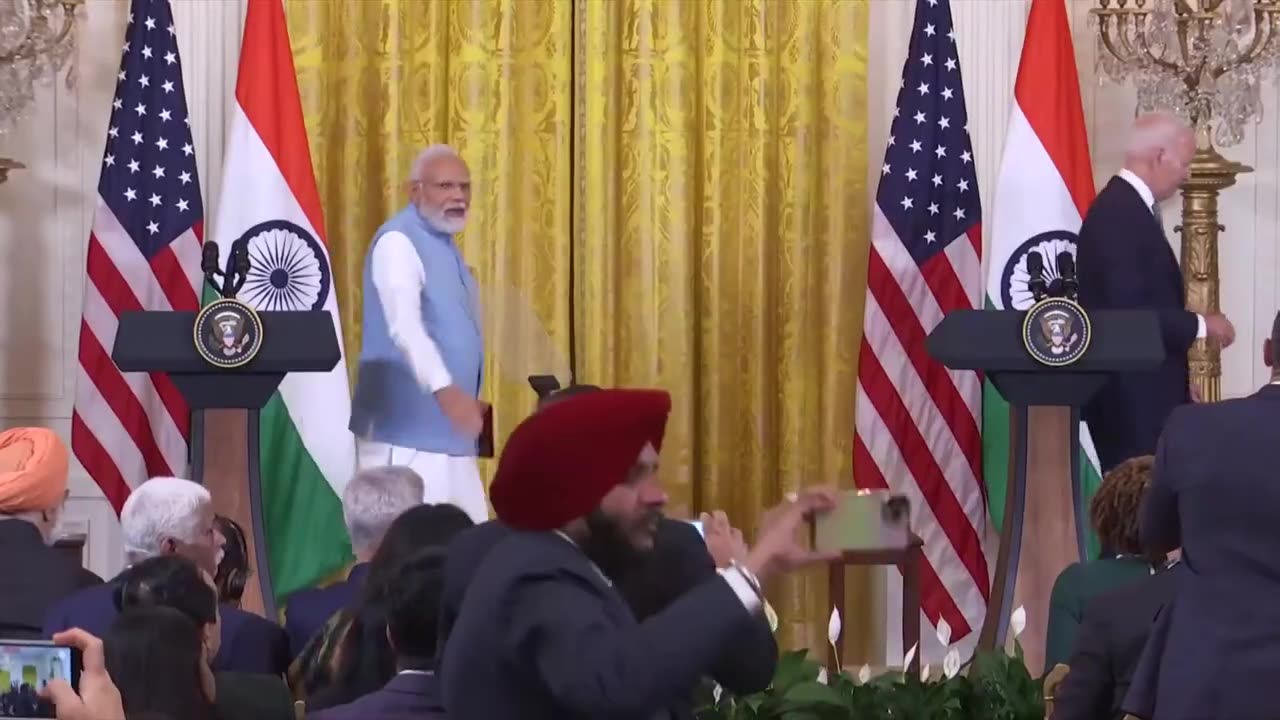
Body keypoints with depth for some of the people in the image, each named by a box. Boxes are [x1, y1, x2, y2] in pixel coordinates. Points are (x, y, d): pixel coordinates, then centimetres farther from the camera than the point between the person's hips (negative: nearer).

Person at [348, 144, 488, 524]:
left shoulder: (446, 245, 16)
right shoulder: (398, 242, -13)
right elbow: (405, 325, -27)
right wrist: (444, 389, -38)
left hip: (451, 429, 9)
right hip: (406, 428, -9)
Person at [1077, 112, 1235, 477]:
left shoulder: (1127, 207, 14)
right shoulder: (1119, 214, -18)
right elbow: (1128, 312, -24)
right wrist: (1200, 325, -12)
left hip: (1140, 392, 10)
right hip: (1132, 396, -10)